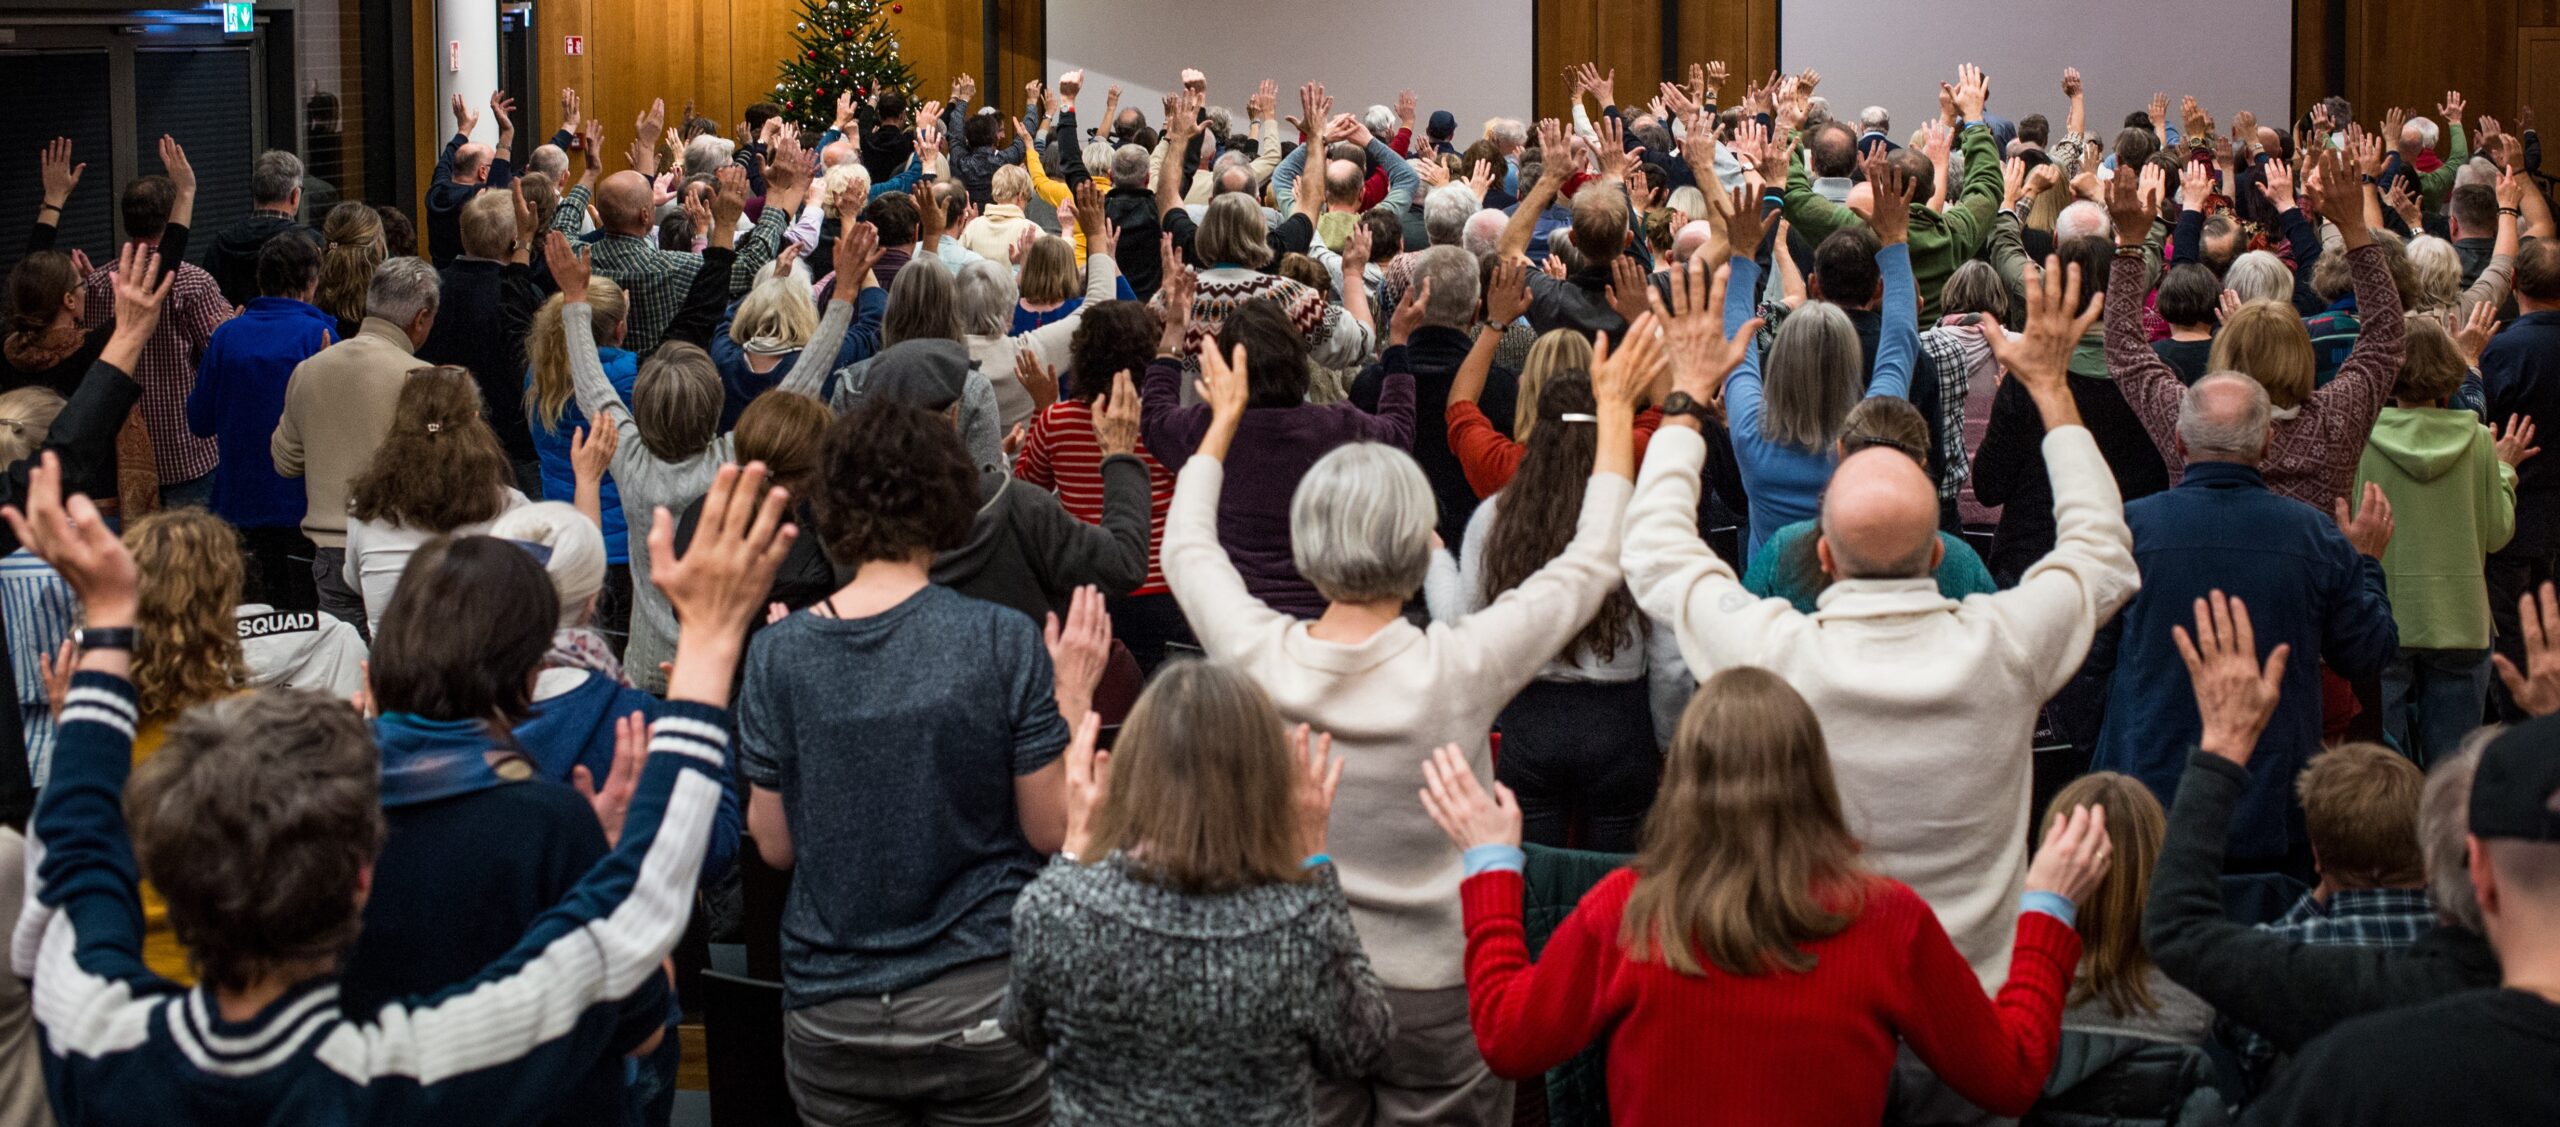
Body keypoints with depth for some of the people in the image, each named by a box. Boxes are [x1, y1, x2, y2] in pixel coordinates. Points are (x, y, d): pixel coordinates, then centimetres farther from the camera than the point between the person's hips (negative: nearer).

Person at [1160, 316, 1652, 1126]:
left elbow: (1186, 548, 9)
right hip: (1439, 994, -2)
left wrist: (1225, 417, 23)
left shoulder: (1259, 656, -13)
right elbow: (1593, 561, -5)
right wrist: (1616, 409, 6)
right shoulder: (1459, 669, -20)